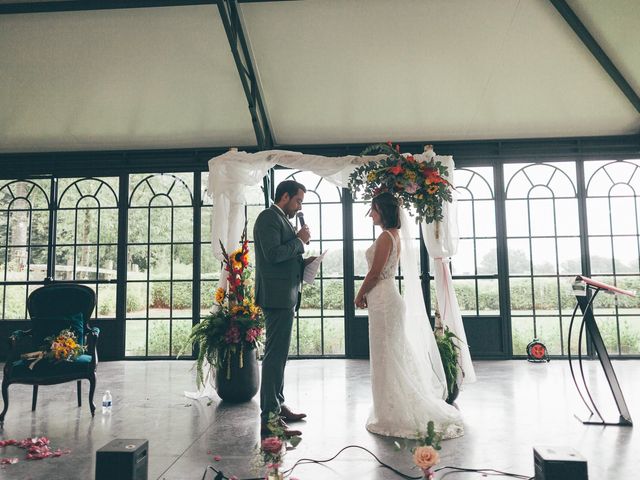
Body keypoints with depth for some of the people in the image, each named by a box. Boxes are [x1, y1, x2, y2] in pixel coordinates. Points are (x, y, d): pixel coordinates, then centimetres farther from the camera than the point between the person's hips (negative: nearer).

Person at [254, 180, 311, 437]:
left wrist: (303, 261, 9)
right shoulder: (268, 217, -11)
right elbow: (273, 254, -23)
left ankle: (278, 406, 29)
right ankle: (269, 418, -4)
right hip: (277, 297, -11)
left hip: (284, 297, 11)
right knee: (275, 355, -9)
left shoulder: (282, 219, 20)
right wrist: (300, 240, -11)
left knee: (278, 355, 17)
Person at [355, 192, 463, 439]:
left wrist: (360, 295, -3)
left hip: (383, 302, -10)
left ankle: (393, 417, 9)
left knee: (386, 359, -1)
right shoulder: (394, 235, 14)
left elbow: (374, 273, -17)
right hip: (387, 297, 10)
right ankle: (396, 414, 27)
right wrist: (368, 294, 14)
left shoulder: (385, 237, -16)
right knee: (395, 359, 15)